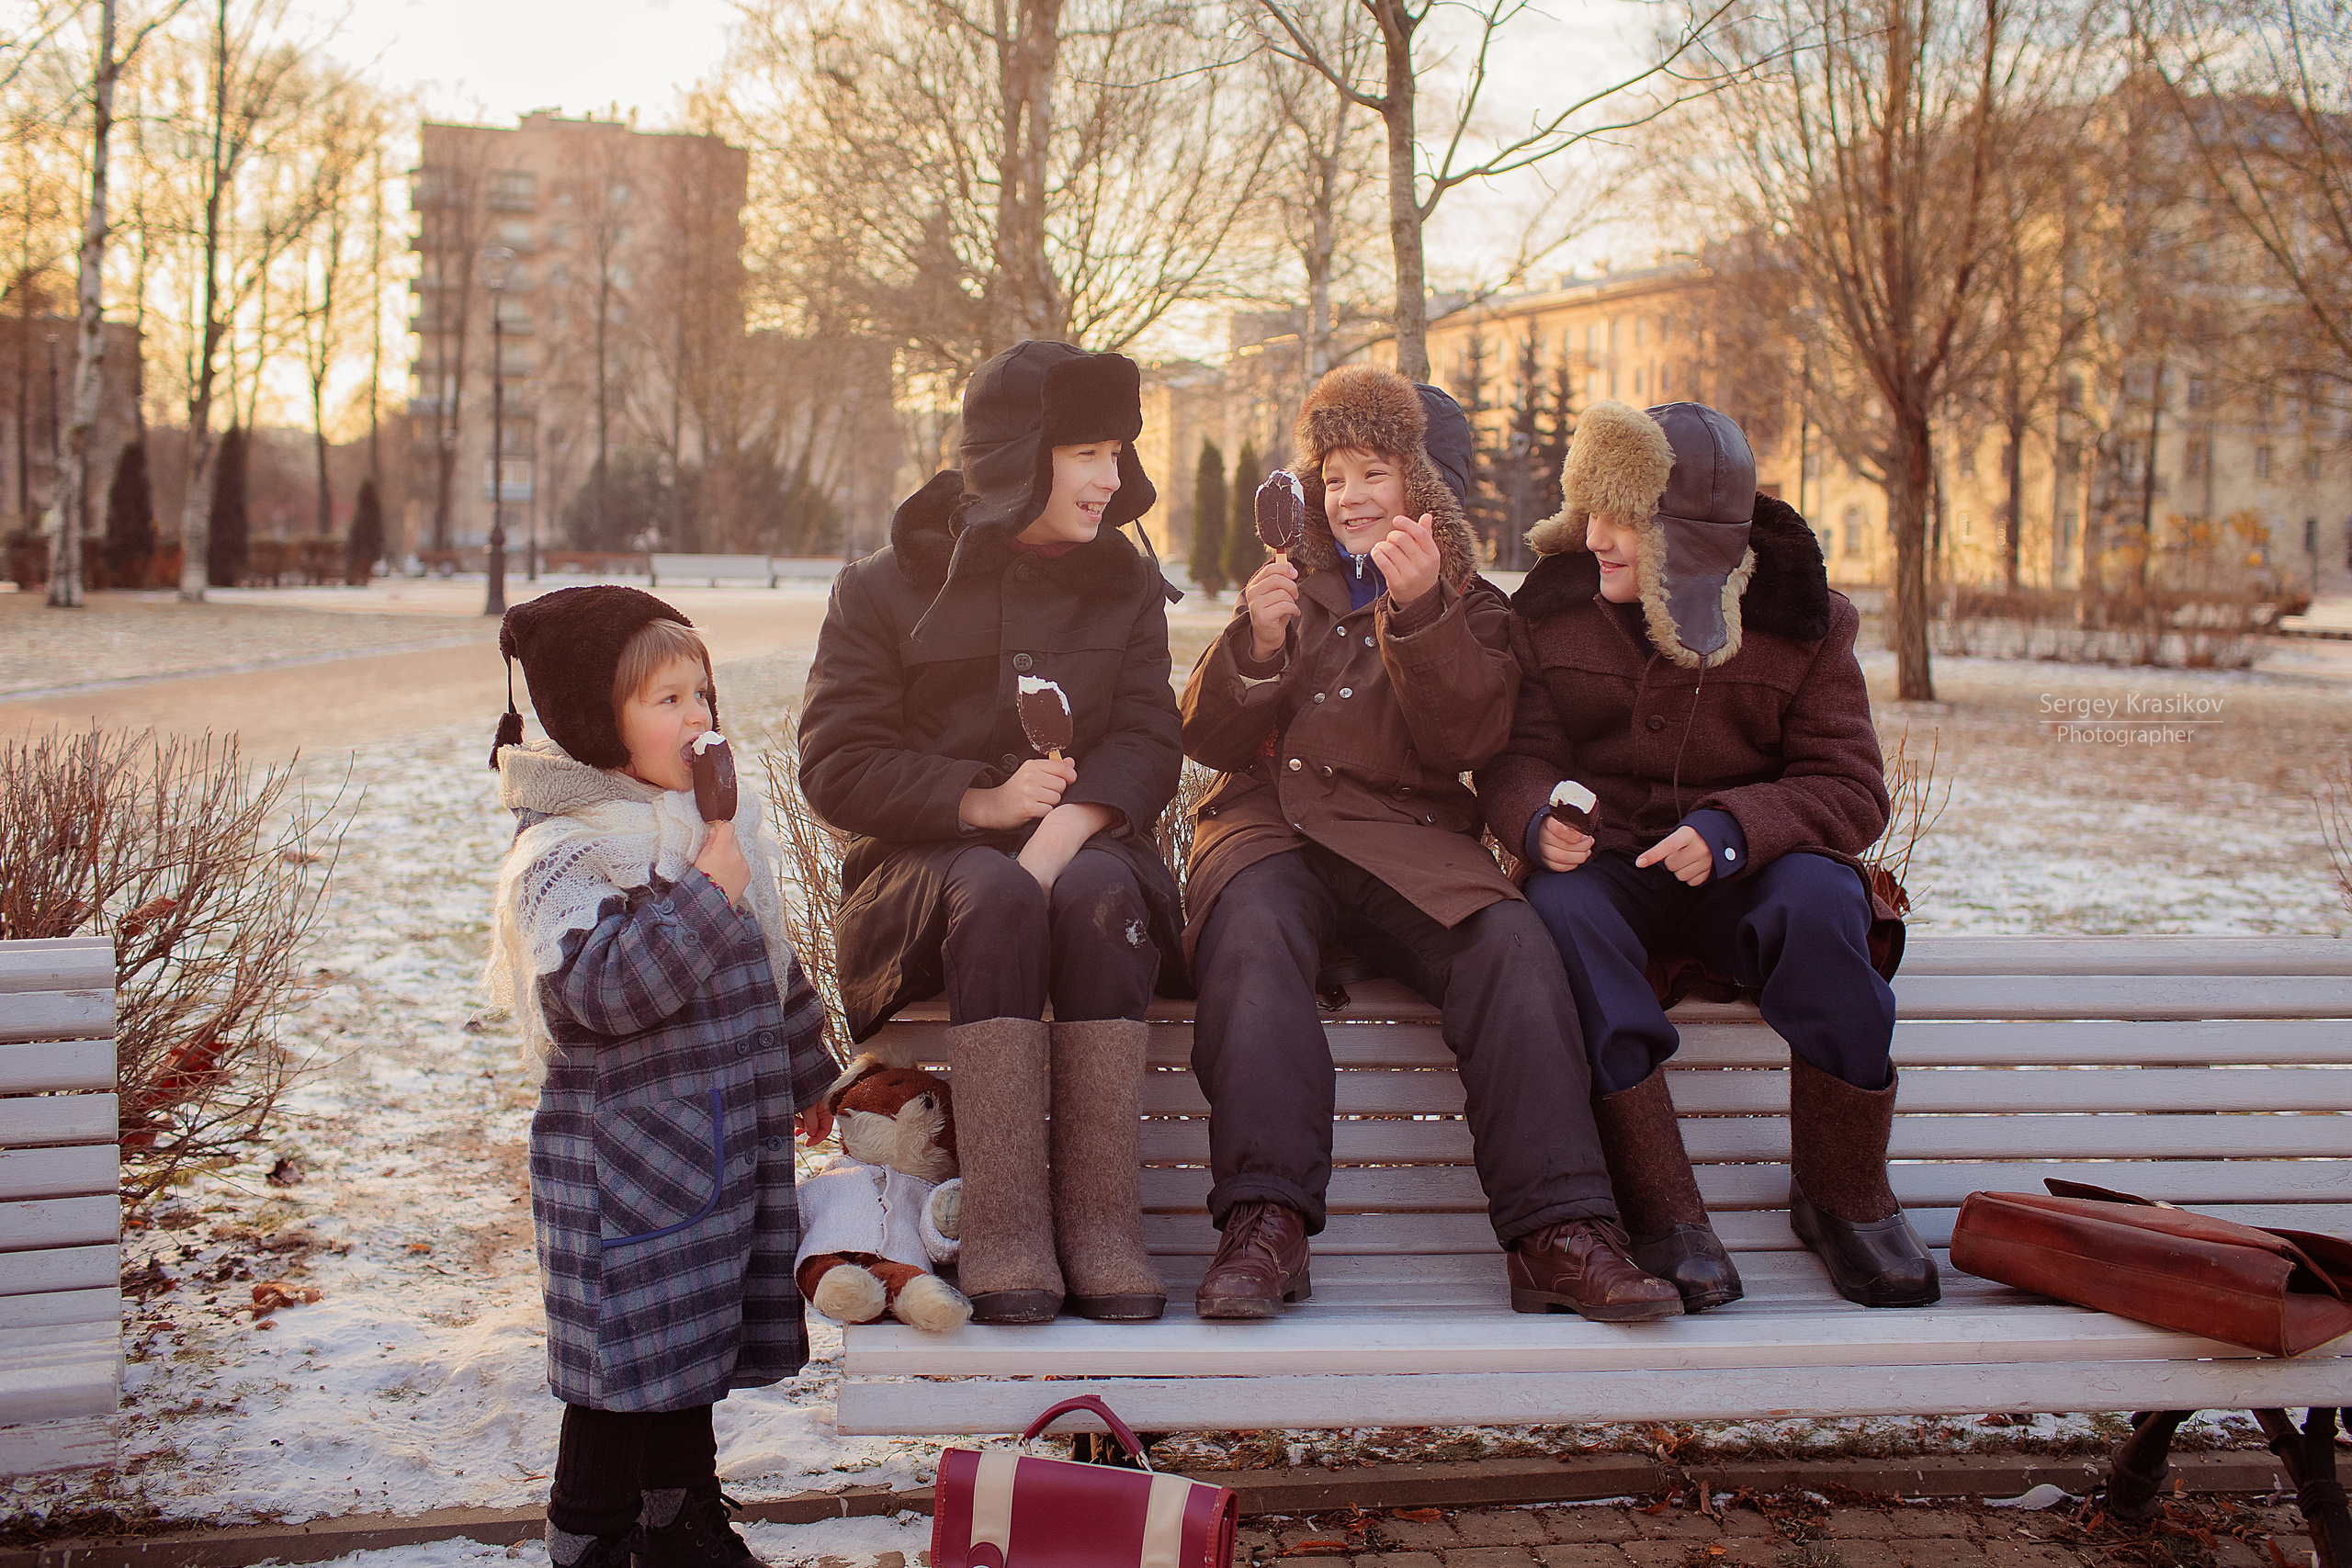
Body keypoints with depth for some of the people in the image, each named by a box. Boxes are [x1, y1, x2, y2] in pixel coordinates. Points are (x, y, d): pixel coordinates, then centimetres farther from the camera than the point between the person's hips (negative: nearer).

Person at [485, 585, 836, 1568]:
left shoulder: (718, 821, 10)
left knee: (694, 1347, 19)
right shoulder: (561, 851, -16)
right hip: (621, 1150, -8)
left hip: (722, 1138, 8)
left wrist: (802, 1072, 27)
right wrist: (705, 893, -27)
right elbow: (596, 987, -30)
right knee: (627, 1351, 0)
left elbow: (770, 966, 21)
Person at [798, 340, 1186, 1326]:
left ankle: (1100, 1227, -35)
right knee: (994, 897, -37)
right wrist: (982, 802, -18)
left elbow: (1144, 747, -1)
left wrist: (1053, 844, -21)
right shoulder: (887, 588, 4)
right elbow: (837, 767, -2)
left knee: (1099, 892, -35)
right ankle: (1005, 1236, -39)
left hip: (1086, 846, 2)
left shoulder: (1126, 586, 12)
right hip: (930, 858, -1)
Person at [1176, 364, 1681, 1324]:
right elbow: (1210, 740, 12)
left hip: (1407, 837, 0)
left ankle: (1559, 1234, -37)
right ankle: (1264, 1223, -43)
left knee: (1510, 941, -31)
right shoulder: (1288, 588, 24)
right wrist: (1258, 643, -7)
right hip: (1270, 824, 0)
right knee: (1251, 933, -35)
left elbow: (1462, 741, 0)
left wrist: (1419, 611, -13)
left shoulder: (1469, 610, 19)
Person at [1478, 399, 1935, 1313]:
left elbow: (1850, 788, -7)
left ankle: (1843, 1199, -16)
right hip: (1604, 860, 1)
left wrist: (1732, 828, -26)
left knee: (1819, 899, -35)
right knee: (1562, 911, -34)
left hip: (1745, 868, -1)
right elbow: (1515, 756, 1)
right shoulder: (1551, 608, 1)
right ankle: (1666, 1221, -33)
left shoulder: (1797, 622, -4)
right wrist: (1538, 820, -25)